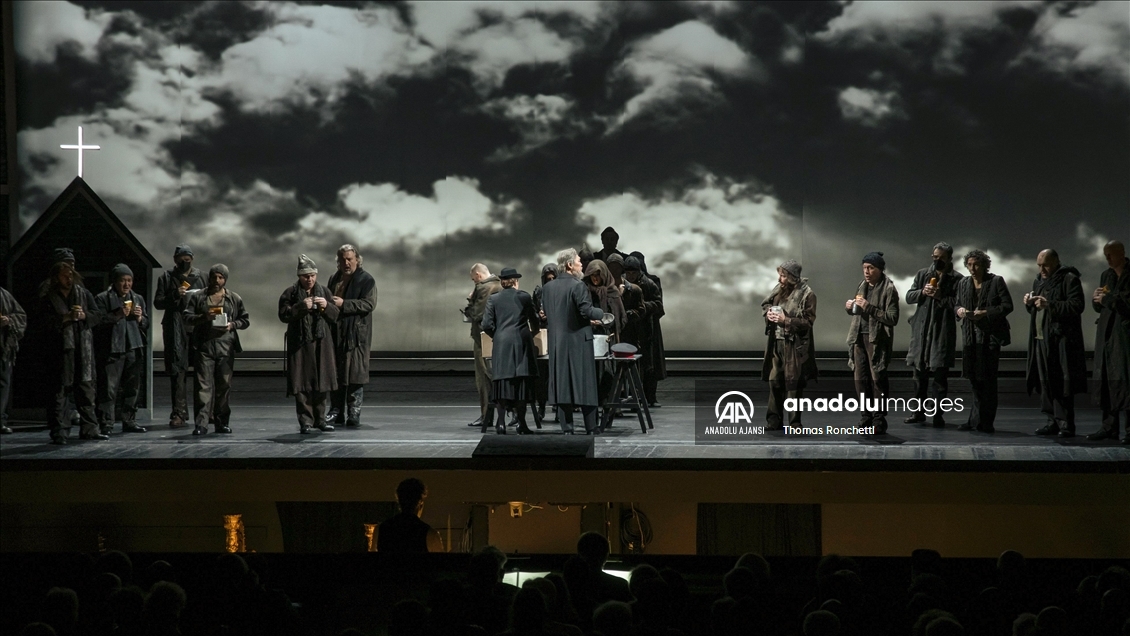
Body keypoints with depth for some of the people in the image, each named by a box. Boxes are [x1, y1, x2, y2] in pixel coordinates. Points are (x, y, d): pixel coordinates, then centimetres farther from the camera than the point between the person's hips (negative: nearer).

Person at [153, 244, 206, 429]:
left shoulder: (200, 277, 15)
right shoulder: (167, 278, 10)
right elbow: (158, 302, 6)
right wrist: (175, 296, -11)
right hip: (176, 330, -1)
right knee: (178, 370, -6)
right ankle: (179, 413, -7)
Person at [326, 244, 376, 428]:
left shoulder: (366, 280, -4)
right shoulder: (334, 278, 17)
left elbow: (369, 304, -15)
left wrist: (343, 304, -19)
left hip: (356, 334, -6)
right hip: (335, 333, 6)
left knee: (355, 374, -5)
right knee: (334, 373, 8)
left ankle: (354, 413, -1)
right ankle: (336, 411, 16)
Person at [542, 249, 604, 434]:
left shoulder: (548, 287, 6)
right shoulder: (577, 286, -13)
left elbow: (547, 315, 12)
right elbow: (587, 311, -19)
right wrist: (601, 314, 3)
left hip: (557, 343, 5)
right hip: (578, 341, -5)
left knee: (562, 384, 7)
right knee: (585, 384, 3)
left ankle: (567, 428, 5)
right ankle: (590, 428, 6)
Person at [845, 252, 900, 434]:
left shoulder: (888, 289, -7)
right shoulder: (862, 286, 13)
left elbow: (893, 318, -14)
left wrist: (869, 308, -20)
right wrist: (850, 308, 2)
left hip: (877, 340, -6)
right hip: (859, 337, 6)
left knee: (878, 379, -5)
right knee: (861, 379, 6)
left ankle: (879, 420, 0)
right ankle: (866, 417, 14)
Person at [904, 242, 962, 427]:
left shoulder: (956, 279, -2)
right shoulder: (922, 274, 11)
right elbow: (909, 297, 9)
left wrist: (940, 297, -17)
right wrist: (922, 292, -8)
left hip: (943, 332, -4)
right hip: (921, 330, 4)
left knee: (939, 374, -3)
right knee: (920, 372, 10)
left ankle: (938, 414, 3)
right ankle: (919, 411, 19)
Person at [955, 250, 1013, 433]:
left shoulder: (996, 281, -3)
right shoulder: (963, 283, 12)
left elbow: (1007, 306, -6)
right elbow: (956, 304, 18)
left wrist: (986, 313, -18)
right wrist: (959, 310, -6)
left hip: (990, 335, -5)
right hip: (970, 335, 5)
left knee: (987, 378, -3)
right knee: (973, 377, 6)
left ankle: (985, 422, 1)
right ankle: (976, 419, 15)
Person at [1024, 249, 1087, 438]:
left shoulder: (1069, 279, -5)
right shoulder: (1039, 281, 20)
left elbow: (1077, 306, -15)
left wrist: (1050, 305, -21)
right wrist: (1029, 304, 5)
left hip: (1061, 341, -8)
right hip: (1041, 339, 8)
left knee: (1061, 384, -8)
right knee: (1045, 384, 7)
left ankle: (1066, 424, -5)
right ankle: (1053, 421, 13)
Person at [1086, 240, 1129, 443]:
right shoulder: (1106, 275, 16)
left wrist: (1106, 299, -10)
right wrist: (1096, 299, -2)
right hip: (1107, 333, 7)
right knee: (1105, 379, 4)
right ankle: (1109, 426, 7)